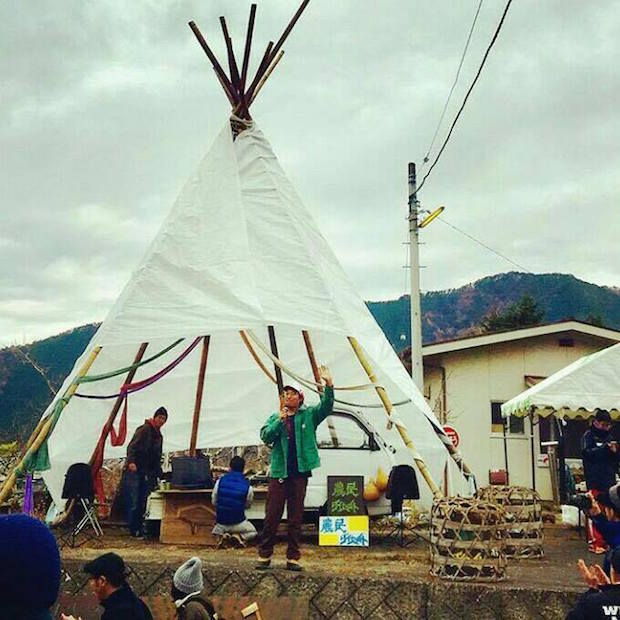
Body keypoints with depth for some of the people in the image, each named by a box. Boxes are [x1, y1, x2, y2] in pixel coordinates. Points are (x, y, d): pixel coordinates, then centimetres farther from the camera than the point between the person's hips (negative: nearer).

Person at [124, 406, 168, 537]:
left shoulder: (159, 436, 19)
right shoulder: (145, 429, -6)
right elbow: (132, 446, -16)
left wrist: (158, 474, 19)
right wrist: (131, 461, -31)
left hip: (147, 473, 8)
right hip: (134, 470, -8)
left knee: (142, 503, 6)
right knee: (133, 501, -7)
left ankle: (139, 529, 10)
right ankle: (133, 530, -2)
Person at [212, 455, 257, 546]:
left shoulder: (220, 481, -9)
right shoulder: (247, 486, -12)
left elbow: (214, 502, 2)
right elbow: (248, 505, 5)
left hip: (221, 524, 2)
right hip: (238, 524, -1)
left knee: (216, 532, 36)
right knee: (253, 533, 28)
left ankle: (223, 535, 0)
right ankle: (240, 536, -4)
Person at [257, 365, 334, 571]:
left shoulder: (308, 415, 8)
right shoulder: (274, 418, 10)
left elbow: (326, 407, -6)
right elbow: (265, 437, -4)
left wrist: (329, 385, -20)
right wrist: (280, 420, -14)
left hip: (300, 473, 0)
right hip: (279, 472, 0)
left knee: (296, 517, 5)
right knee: (272, 515, 0)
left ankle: (293, 557, 12)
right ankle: (264, 555, 10)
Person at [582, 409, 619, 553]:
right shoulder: (588, 435, -1)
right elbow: (587, 453, -16)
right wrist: (605, 447, -24)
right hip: (595, 480, -6)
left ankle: (606, 541, 14)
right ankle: (594, 543, -3)